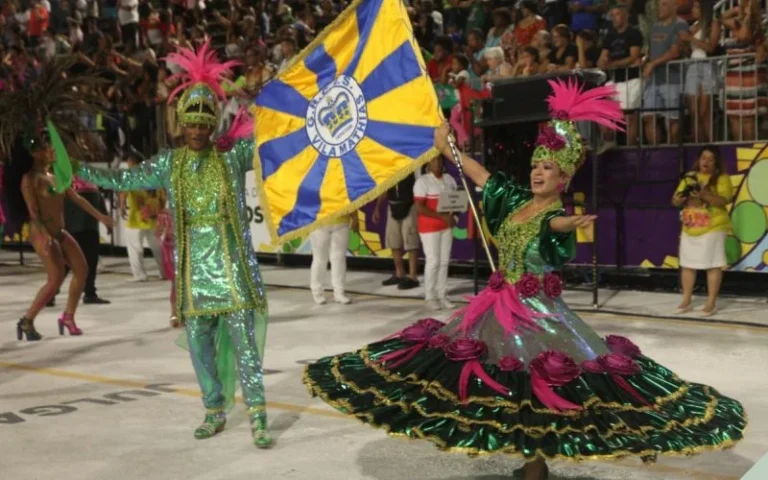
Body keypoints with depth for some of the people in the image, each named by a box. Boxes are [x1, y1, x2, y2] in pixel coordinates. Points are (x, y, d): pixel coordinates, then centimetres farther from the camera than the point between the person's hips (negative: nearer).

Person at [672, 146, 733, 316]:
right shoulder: (690, 177, 12)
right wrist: (681, 197, -12)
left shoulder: (721, 178, -4)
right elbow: (675, 201, 11)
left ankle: (711, 303, 2)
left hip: (713, 227, -5)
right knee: (687, 264, 6)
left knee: (713, 264, -3)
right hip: (690, 227, 5)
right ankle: (686, 301, 14)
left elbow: (723, 201, -18)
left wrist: (704, 195, -31)